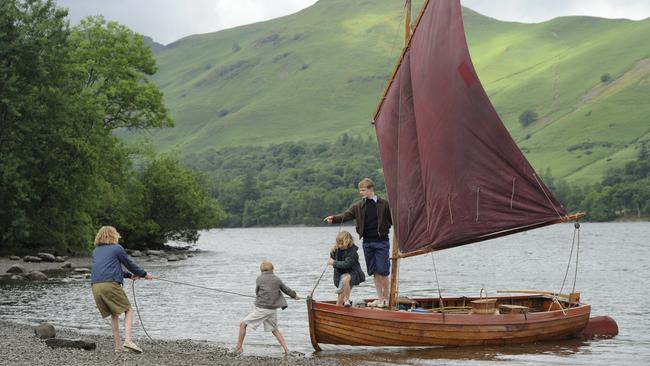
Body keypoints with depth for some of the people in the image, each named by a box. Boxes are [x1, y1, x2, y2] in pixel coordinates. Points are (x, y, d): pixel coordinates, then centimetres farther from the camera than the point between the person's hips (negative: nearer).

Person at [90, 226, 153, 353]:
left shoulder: (96, 251, 24)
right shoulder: (117, 248, 6)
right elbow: (130, 264, 13)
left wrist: (130, 275, 37)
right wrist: (144, 274, 28)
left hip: (95, 286, 6)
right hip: (110, 284, -6)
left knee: (114, 314, 17)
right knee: (128, 311, 3)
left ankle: (117, 346, 12)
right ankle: (128, 340, -17)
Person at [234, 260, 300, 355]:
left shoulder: (259, 279, -5)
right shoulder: (277, 280, 5)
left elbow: (257, 292, 7)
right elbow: (286, 290, 19)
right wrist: (295, 296, 38)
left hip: (261, 309, -5)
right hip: (273, 309, 5)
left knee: (243, 324, 3)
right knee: (275, 330, 21)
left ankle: (239, 347, 2)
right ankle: (286, 349, 10)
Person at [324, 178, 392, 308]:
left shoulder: (384, 204, -3)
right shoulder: (359, 206, 7)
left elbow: (392, 219, 0)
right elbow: (346, 215, -5)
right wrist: (334, 218, -22)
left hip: (381, 242, -4)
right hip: (367, 242, 5)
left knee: (382, 271, -6)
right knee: (374, 272, 8)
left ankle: (386, 298, 5)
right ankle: (379, 298, 15)